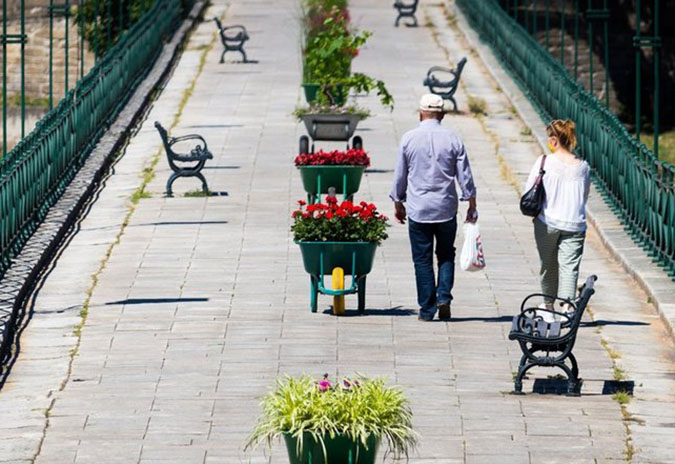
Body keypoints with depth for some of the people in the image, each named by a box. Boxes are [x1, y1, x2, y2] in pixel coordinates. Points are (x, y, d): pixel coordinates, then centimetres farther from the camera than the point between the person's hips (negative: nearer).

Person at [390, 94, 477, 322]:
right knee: (446, 255, 15)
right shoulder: (452, 139, -2)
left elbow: (400, 176, 4)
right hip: (446, 208, 1)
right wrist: (472, 206, 10)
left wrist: (398, 204, 16)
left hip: (418, 209, -1)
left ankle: (426, 309, 4)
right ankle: (443, 297, -3)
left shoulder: (409, 138, -3)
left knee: (422, 260, 5)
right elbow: (465, 176, 1)